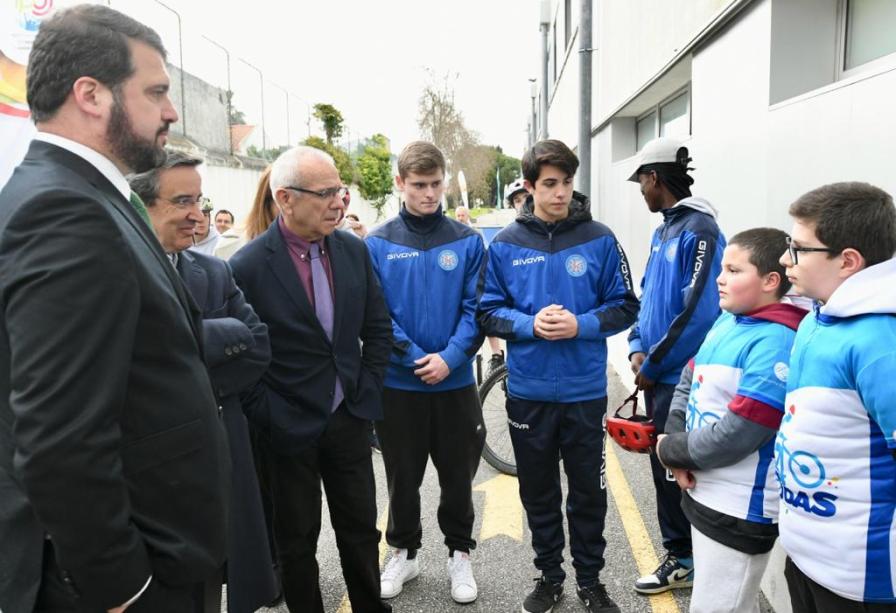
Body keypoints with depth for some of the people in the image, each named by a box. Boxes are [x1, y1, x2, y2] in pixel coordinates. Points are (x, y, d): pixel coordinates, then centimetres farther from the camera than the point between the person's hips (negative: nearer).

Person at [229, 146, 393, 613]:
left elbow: (378, 328, 7)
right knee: (296, 539, 15)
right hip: (290, 430, -4)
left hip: (349, 419, 4)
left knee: (361, 529, 18)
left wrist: (367, 393, 2)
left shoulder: (354, 249, -1)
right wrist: (270, 419, -12)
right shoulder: (247, 266, -15)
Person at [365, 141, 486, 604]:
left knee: (458, 475, 13)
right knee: (403, 476, 14)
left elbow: (475, 308, -4)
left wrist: (449, 358, -17)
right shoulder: (377, 244, -3)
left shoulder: (467, 241, -1)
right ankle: (404, 552, 35)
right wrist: (416, 359, -15)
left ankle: (460, 554, 32)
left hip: (456, 382, 1)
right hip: (397, 384, 0)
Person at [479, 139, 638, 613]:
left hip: (585, 390, 0)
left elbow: (624, 306, 0)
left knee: (589, 490, 13)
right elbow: (489, 312, 0)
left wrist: (581, 324, -17)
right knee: (539, 493, 15)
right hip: (528, 391, 1)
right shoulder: (505, 245, -2)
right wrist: (530, 325, -18)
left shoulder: (599, 240, -4)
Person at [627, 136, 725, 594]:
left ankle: (685, 561, 22)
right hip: (658, 378, 9)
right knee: (665, 467, 16)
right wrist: (638, 348, 4)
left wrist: (653, 365, -15)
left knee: (677, 471, 4)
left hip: (681, 379, -9)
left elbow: (699, 313, -23)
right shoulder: (663, 231, 12)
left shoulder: (699, 231, -17)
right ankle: (680, 552, 31)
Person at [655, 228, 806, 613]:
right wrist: (677, 448, -6)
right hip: (702, 493, 8)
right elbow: (686, 385, 9)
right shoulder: (726, 321, 4)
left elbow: (732, 437, -25)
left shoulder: (775, 343, -23)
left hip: (740, 509, -8)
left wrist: (670, 450, -10)